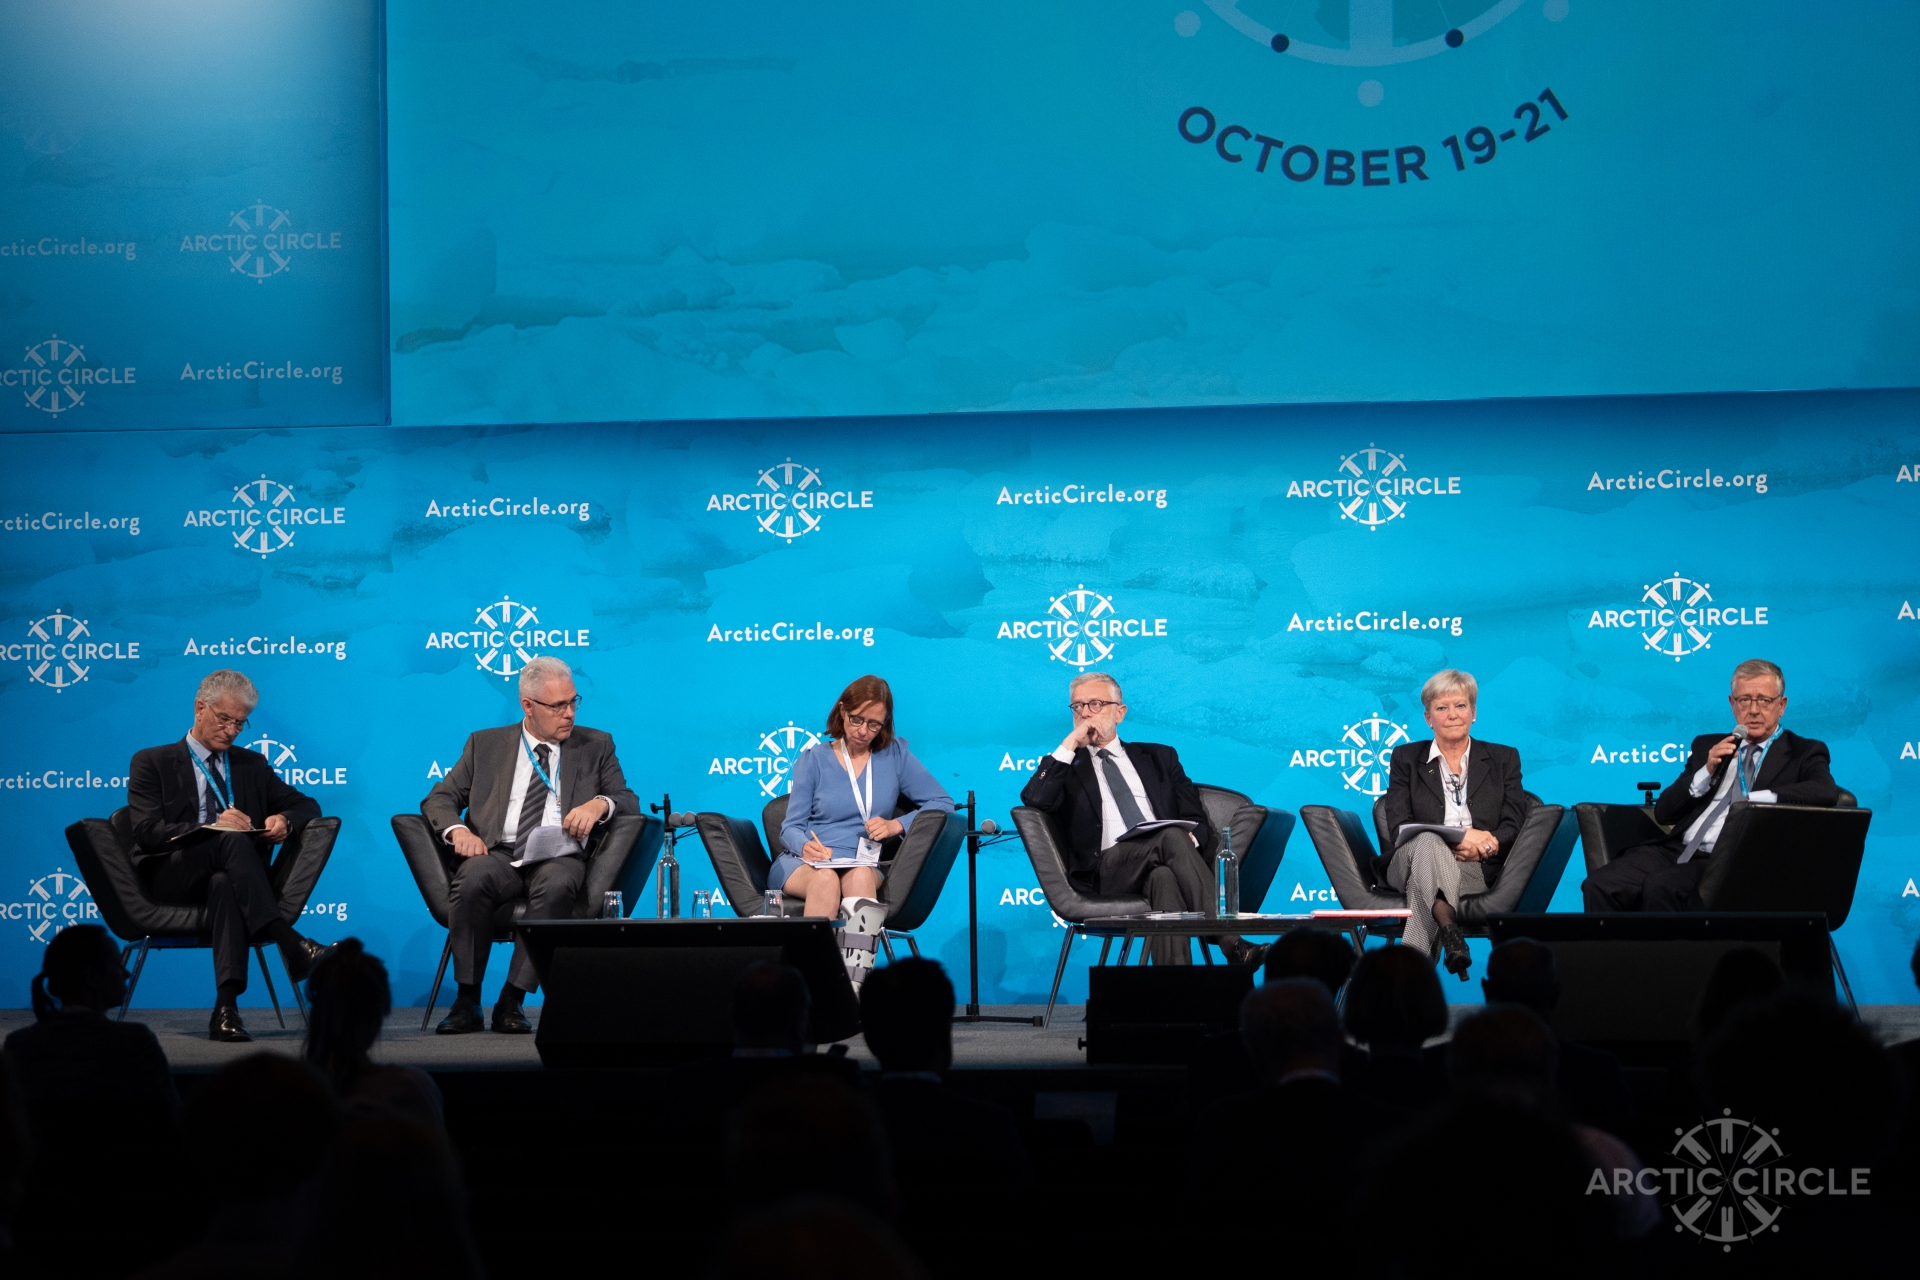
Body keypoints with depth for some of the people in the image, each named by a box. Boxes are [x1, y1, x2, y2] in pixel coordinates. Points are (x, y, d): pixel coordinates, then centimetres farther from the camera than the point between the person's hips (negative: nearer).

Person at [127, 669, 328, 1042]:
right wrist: (212, 827, -19)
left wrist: (285, 819, -4)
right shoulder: (152, 763, 10)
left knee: (225, 884, -38)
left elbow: (307, 805, 22)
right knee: (232, 840, -34)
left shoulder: (252, 764, 23)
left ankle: (227, 1005, -51)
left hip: (229, 878, 2)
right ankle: (292, 944, -46)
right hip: (172, 879, -2)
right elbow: (148, 833, -4)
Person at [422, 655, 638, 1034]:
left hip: (559, 858, 0)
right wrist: (457, 830, -9)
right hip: (498, 854, 0)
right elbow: (439, 798, 14)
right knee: (474, 879, -36)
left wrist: (600, 804, -12)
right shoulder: (485, 744, 18)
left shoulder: (596, 746, 18)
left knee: (556, 885, -38)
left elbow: (629, 802, 12)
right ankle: (467, 1002, -26)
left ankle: (512, 1002, -31)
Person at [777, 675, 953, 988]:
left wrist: (896, 825, -7)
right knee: (826, 880, -38)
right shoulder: (813, 759, 11)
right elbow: (791, 828, 6)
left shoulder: (895, 754, 13)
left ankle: (854, 990, -51)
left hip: (861, 864, 1)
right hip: (803, 863, -1)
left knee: (860, 877, -38)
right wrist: (805, 845, -18)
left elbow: (943, 803, 10)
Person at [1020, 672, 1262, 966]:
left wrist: (1191, 838, -7)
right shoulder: (1067, 768, 21)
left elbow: (1196, 819, 18)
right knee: (1172, 837, -33)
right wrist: (1069, 745, 1)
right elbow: (1034, 800, -1)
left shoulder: (1159, 757, 27)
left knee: (1163, 878, -38)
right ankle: (1231, 945, -46)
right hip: (1108, 872, -2)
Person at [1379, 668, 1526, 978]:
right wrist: (1457, 837, -15)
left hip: (1476, 868, -1)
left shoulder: (1503, 759, 20)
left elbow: (1514, 825, 8)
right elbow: (1399, 826, 2)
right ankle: (1448, 929, -61)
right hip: (1409, 863, 1)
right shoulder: (1406, 758, 17)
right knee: (1427, 841, -39)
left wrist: (1484, 844, -17)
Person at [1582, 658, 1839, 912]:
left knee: (1662, 887, -35)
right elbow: (1663, 813, 17)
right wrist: (1707, 773, 1)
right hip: (1677, 851, 5)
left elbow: (1827, 793, -12)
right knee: (1600, 886, -23)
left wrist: (1753, 799, -17)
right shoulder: (1707, 746, 24)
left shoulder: (1803, 753, 11)